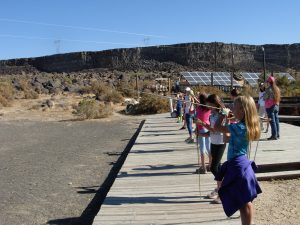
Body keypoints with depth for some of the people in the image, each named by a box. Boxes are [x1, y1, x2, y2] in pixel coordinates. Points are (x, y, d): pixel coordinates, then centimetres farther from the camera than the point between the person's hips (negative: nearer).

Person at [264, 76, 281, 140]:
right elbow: (278, 98, 12)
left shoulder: (269, 89, -14)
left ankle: (274, 135, -4)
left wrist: (264, 97, 9)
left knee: (272, 121, -5)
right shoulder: (277, 88, 7)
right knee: (276, 120, 12)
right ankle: (277, 134, 18)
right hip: (276, 106, 7)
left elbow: (265, 98, -10)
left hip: (270, 106, -7)